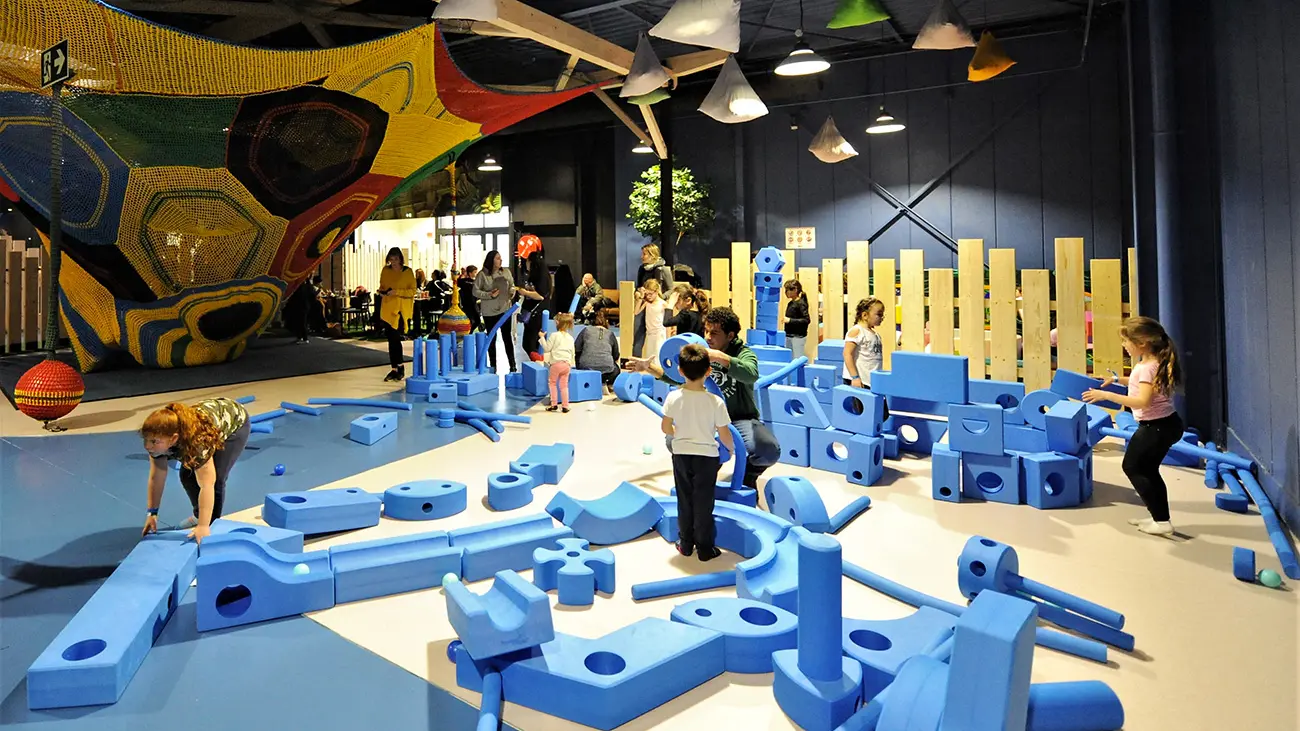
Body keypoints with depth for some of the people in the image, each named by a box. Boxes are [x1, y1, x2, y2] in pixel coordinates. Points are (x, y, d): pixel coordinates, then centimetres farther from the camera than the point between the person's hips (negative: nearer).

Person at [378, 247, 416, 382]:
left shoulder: (408, 272, -3)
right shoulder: (385, 270, 9)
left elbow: (412, 291, -6)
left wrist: (397, 292, -18)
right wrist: (382, 292, 0)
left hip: (401, 309, -5)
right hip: (387, 308, 5)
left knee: (395, 337, -10)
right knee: (391, 338, 6)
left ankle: (400, 367, 3)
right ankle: (395, 369, 14)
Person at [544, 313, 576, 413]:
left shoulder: (554, 335, -6)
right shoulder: (570, 337, 13)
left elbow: (547, 348, -6)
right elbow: (572, 352, 16)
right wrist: (571, 364, 25)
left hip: (556, 363, -5)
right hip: (567, 363, 5)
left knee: (552, 382, 12)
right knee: (564, 385, 10)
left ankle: (554, 404, 10)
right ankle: (565, 406, 8)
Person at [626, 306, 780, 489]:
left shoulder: (743, 353, -12)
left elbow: (751, 374, -35)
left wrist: (720, 357, -47)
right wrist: (649, 367, -7)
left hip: (741, 419, -4)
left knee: (769, 449, -29)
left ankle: (749, 475, 8)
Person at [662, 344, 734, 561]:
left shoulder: (673, 398, -12)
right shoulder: (716, 402, -19)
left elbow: (666, 427, -2)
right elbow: (724, 435, -11)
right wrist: (732, 448, 10)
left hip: (681, 455, 2)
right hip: (706, 456, -2)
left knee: (684, 501, 16)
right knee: (703, 503, 8)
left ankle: (685, 543, 28)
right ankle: (704, 548, 19)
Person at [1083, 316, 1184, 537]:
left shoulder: (1147, 367, -23)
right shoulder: (1153, 362, 7)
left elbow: (1143, 401, -33)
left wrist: (1106, 395, -35)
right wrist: (1118, 379, 17)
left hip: (1156, 427, -10)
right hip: (1165, 424, 10)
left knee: (1132, 467, 2)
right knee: (1148, 470, 19)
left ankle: (1162, 521, 4)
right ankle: (1159, 517, 26)